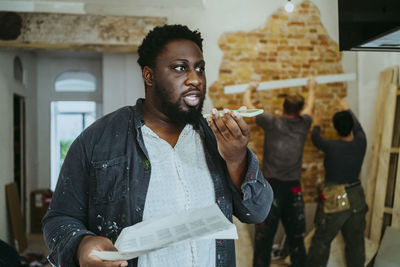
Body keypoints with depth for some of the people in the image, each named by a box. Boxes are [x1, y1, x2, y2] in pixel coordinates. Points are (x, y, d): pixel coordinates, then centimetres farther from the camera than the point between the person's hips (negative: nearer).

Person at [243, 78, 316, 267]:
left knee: (264, 236, 2)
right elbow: (310, 105, 25)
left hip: (271, 186, -3)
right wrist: (312, 88, 44)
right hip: (293, 188, 3)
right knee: (296, 235, 15)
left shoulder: (272, 123, -6)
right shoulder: (303, 125, 3)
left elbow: (247, 104, 7)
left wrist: (250, 89, 27)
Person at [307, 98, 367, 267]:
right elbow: (357, 126, 15)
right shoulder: (360, 144, -7)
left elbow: (315, 139, 4)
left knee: (321, 241, 7)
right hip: (357, 199, 5)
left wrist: (316, 125, 26)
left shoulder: (332, 147, -18)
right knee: (356, 242, 16)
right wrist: (346, 109, 33)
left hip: (335, 201, -5)